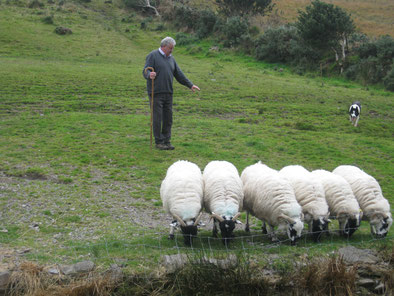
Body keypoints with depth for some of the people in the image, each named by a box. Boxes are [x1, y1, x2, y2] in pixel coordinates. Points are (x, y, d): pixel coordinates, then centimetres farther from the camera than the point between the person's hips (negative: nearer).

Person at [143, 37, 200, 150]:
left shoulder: (171, 58, 17)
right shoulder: (153, 56, -4)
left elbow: (179, 74, 20)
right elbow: (145, 71, -14)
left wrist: (190, 85, 15)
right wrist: (149, 75, -37)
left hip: (168, 93, 6)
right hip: (156, 93, -6)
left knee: (168, 118, 5)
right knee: (158, 118, -5)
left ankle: (167, 141, 12)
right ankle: (158, 142, 3)